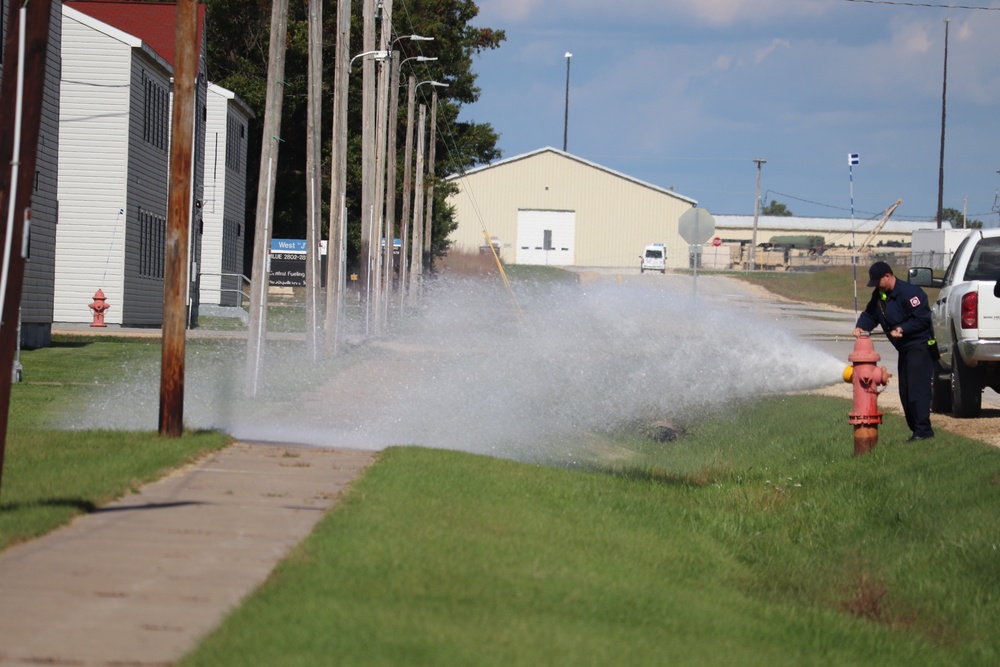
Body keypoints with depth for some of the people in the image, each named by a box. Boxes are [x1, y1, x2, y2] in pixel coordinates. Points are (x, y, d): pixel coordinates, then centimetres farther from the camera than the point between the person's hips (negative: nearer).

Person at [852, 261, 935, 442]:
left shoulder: (908, 292, -20)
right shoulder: (879, 295, 10)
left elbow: (922, 318, -22)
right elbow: (870, 315, 17)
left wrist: (902, 329, -26)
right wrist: (860, 327, -3)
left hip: (920, 346, -10)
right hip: (904, 349, 10)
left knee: (917, 389, -16)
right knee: (905, 391, 9)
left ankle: (922, 430, -17)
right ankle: (916, 429, 14)